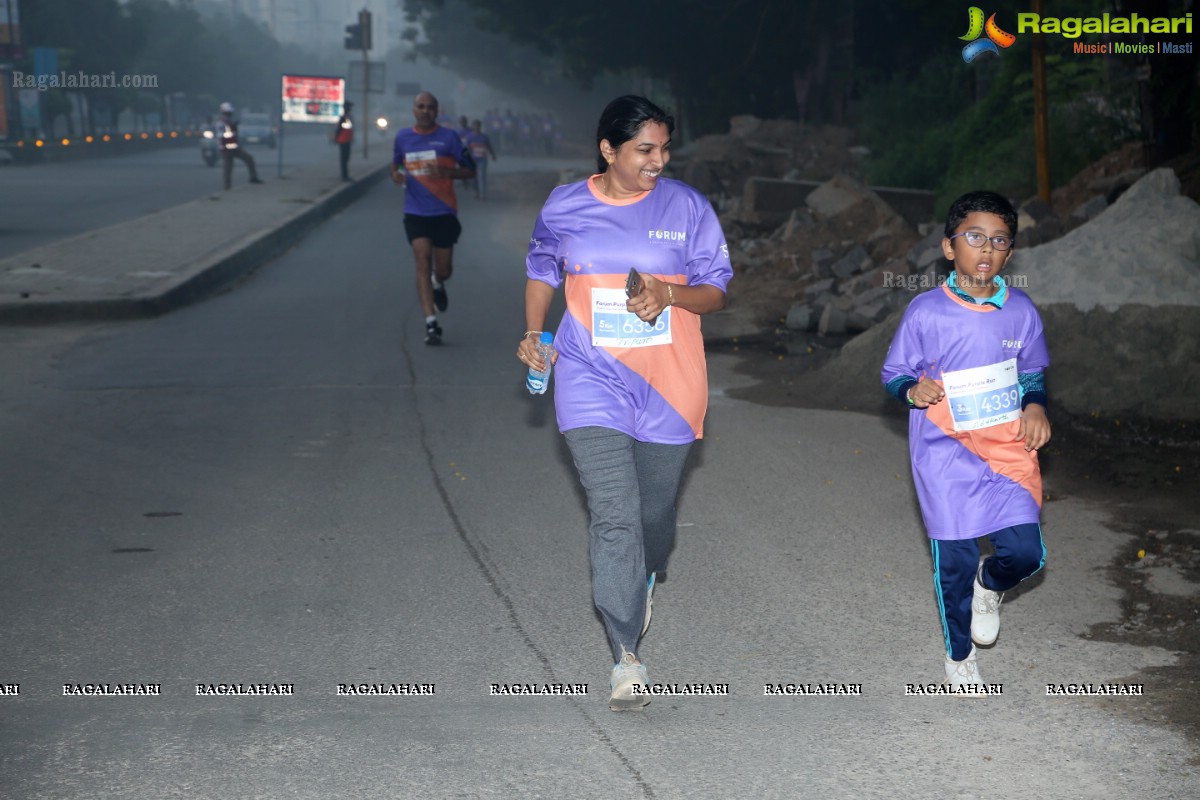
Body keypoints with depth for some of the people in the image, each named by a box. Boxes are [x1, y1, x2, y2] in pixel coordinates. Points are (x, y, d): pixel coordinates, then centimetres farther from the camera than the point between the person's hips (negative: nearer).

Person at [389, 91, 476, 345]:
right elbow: (395, 163, 21)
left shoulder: (448, 137, -4)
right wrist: (395, 175, -3)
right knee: (423, 261, -15)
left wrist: (446, 172, -19)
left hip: (444, 212, -1)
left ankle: (437, 285, 46)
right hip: (415, 212, 1)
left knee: (443, 270, 7)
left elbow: (469, 170, -1)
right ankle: (431, 324, -16)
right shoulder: (403, 137, 5)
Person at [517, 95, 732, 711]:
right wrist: (533, 333, 6)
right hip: (592, 378, -1)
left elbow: (716, 289, 3)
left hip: (668, 384, 1)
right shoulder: (564, 207, 1)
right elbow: (542, 269, 19)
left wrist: (670, 294, -17)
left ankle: (646, 580, 51)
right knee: (614, 516, -13)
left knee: (654, 513, 15)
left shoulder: (686, 207, -1)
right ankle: (626, 658, -11)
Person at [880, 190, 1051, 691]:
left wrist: (1035, 406, -4)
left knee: (1025, 552, -9)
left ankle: (990, 586, 29)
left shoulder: (1021, 311, 1)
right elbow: (894, 373, 1)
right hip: (947, 455, -2)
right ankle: (959, 658, 27)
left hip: (1008, 449, 3)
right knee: (955, 562, 3)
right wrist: (913, 391, -21)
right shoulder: (926, 312, -8)